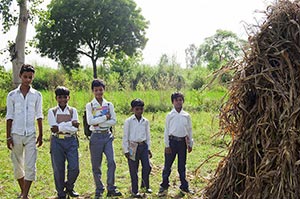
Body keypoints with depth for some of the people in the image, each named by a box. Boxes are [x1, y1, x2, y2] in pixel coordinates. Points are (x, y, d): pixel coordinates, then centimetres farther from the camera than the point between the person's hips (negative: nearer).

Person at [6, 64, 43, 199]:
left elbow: (39, 116, 7)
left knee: (30, 166, -7)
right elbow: (9, 117, 2)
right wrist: (8, 137, -2)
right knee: (17, 165, 10)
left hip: (30, 135, 0)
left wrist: (40, 135, 5)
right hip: (16, 135, 0)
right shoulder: (12, 95, 1)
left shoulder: (37, 95, 3)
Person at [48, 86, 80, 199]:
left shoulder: (73, 111, 8)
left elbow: (75, 129, -4)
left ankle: (69, 188, 23)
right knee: (58, 169, 5)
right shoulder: (52, 111, 4)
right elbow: (54, 128, -10)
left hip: (71, 141, 1)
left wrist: (60, 127, -12)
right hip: (57, 142, -1)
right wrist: (70, 124, -12)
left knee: (74, 168, -5)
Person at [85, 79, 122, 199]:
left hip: (107, 136, 2)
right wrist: (105, 117, -12)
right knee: (96, 165, 4)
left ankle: (111, 189, -1)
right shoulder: (89, 106, 1)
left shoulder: (109, 105, 7)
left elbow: (114, 121, -1)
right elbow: (90, 121, -13)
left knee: (111, 162, -10)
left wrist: (99, 122, -11)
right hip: (96, 136, -1)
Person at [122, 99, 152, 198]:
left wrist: (148, 148, 11)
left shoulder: (145, 121, 7)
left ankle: (146, 185, 24)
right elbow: (125, 136, -3)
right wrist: (126, 150, -5)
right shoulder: (128, 121, -4)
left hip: (144, 146, 3)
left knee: (147, 167, -2)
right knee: (133, 170, 3)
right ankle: (135, 191, 14)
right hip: (133, 147, -3)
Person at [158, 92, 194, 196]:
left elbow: (189, 131, 11)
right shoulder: (170, 115, -1)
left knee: (182, 165, 12)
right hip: (172, 141, -2)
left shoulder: (186, 116, 5)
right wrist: (167, 145, -5)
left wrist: (190, 144, 10)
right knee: (168, 165, 1)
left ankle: (184, 186, 22)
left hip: (183, 142, 2)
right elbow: (166, 130, 0)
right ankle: (164, 186, 11)